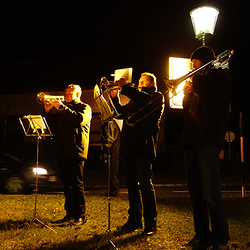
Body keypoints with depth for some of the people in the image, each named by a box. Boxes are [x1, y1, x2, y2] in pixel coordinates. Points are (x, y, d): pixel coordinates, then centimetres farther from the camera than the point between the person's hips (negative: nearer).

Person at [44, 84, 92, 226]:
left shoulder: (85, 108, 4)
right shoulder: (63, 109, 24)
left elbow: (79, 119, -18)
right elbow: (52, 122, 20)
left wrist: (62, 107, -17)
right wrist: (48, 111, 2)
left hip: (77, 151, -6)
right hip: (63, 152, 7)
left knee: (77, 184, -6)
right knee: (67, 184, 8)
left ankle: (81, 215, 0)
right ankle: (70, 214, 16)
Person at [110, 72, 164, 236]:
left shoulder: (157, 97, 5)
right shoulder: (135, 98, 28)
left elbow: (146, 100, -17)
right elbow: (122, 112, 19)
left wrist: (125, 87, -16)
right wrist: (114, 97, 5)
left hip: (144, 146, -7)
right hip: (128, 147, 7)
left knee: (146, 185, -7)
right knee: (132, 185, 9)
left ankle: (150, 223, 0)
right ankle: (134, 220, 18)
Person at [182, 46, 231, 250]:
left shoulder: (221, 76, 4)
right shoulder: (200, 80, 26)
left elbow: (208, 98, -14)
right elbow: (188, 109, 23)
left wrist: (195, 80, -1)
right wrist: (187, 93, 5)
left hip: (208, 139, -8)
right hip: (192, 140, 8)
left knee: (210, 193, -15)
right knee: (196, 193, 8)